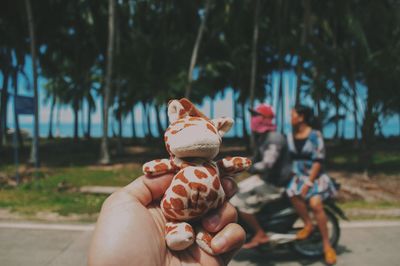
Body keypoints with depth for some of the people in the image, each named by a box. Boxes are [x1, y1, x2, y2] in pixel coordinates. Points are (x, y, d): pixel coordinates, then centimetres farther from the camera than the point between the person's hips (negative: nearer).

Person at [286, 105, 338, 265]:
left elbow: (318, 161, -13)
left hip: (315, 176, -4)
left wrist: (308, 183, -18)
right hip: (297, 175, 4)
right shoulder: (290, 136, 7)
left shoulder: (314, 135, -9)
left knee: (315, 204, -28)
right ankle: (308, 224, -6)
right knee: (292, 194, -29)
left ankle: (327, 245, -15)